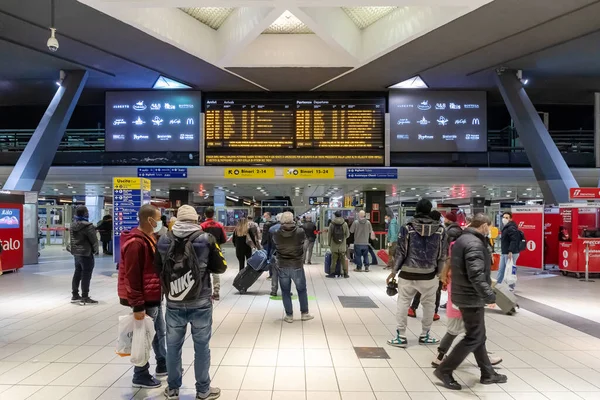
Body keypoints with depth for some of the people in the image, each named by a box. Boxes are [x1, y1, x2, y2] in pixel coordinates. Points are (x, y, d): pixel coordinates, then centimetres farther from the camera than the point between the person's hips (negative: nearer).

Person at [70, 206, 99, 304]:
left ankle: (75, 295, 24)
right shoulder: (88, 226, -19)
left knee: (77, 273, 16)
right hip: (86, 253, -8)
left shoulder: (73, 225, 5)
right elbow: (94, 240, -14)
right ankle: (85, 298, 0)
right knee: (86, 275, -3)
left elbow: (72, 239, 12)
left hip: (76, 253, 8)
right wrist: (96, 250, 2)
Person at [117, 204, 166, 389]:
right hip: (144, 299, -10)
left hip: (154, 297, 10)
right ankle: (141, 376, 19)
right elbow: (132, 277, -24)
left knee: (160, 332, 21)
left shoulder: (149, 238, 9)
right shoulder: (135, 243, -23)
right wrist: (138, 306, -23)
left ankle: (162, 365, 37)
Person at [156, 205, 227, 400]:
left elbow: (157, 269, 9)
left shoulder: (164, 241, -1)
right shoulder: (206, 239, -9)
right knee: (201, 346, 10)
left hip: (174, 303, 3)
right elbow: (220, 267, -2)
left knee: (173, 346, 16)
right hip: (200, 303, -2)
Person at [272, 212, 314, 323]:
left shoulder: (276, 234, -12)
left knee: (285, 291, 12)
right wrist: (295, 225, 14)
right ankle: (304, 313, 25)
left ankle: (289, 315, 17)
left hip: (282, 266, 0)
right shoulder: (300, 232, -15)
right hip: (297, 266, 0)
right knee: (302, 290, 17)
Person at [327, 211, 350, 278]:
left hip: (334, 246, -1)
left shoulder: (332, 224, -7)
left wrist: (329, 243, 11)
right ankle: (345, 273, 11)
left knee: (334, 260, 5)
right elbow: (347, 234, 2)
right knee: (343, 260, 8)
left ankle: (332, 273, 9)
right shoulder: (345, 224, -5)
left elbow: (329, 235, -2)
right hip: (342, 246, 1)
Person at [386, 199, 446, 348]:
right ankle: (424, 335, 27)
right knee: (429, 305, 17)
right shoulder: (440, 230, -1)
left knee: (403, 304, 8)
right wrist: (439, 273, 16)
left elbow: (401, 252, -6)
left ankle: (401, 337, 11)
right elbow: (442, 254, 3)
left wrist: (394, 271, 5)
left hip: (408, 274, -1)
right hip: (429, 275, 2)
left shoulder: (407, 228, -7)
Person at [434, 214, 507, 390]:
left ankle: (488, 374, 30)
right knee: (473, 338, -1)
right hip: (472, 297, -10)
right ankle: (444, 370, 4)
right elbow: (476, 275, -30)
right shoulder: (475, 244, -20)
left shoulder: (462, 239, 12)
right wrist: (489, 295, -29)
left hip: (464, 295, 10)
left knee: (479, 336, 18)